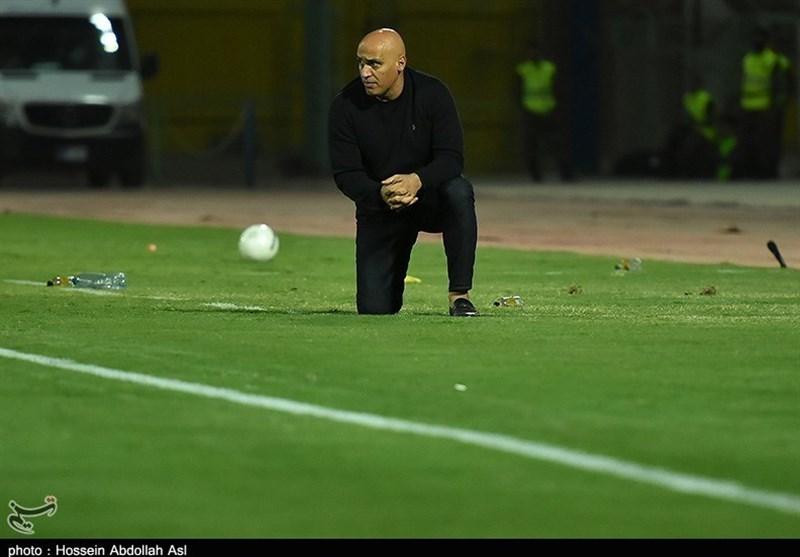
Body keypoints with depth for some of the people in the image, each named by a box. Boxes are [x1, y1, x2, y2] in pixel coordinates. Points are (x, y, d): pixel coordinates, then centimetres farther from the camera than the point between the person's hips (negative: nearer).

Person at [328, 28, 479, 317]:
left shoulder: (432, 94, -14)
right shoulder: (345, 106, -13)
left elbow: (451, 159, -19)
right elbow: (345, 174, -13)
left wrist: (417, 181, -40)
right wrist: (380, 195, -35)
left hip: (430, 198, -1)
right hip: (378, 208, 1)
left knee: (459, 192, -37)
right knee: (374, 308, -9)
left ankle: (459, 295, -26)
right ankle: (394, 276, 31)